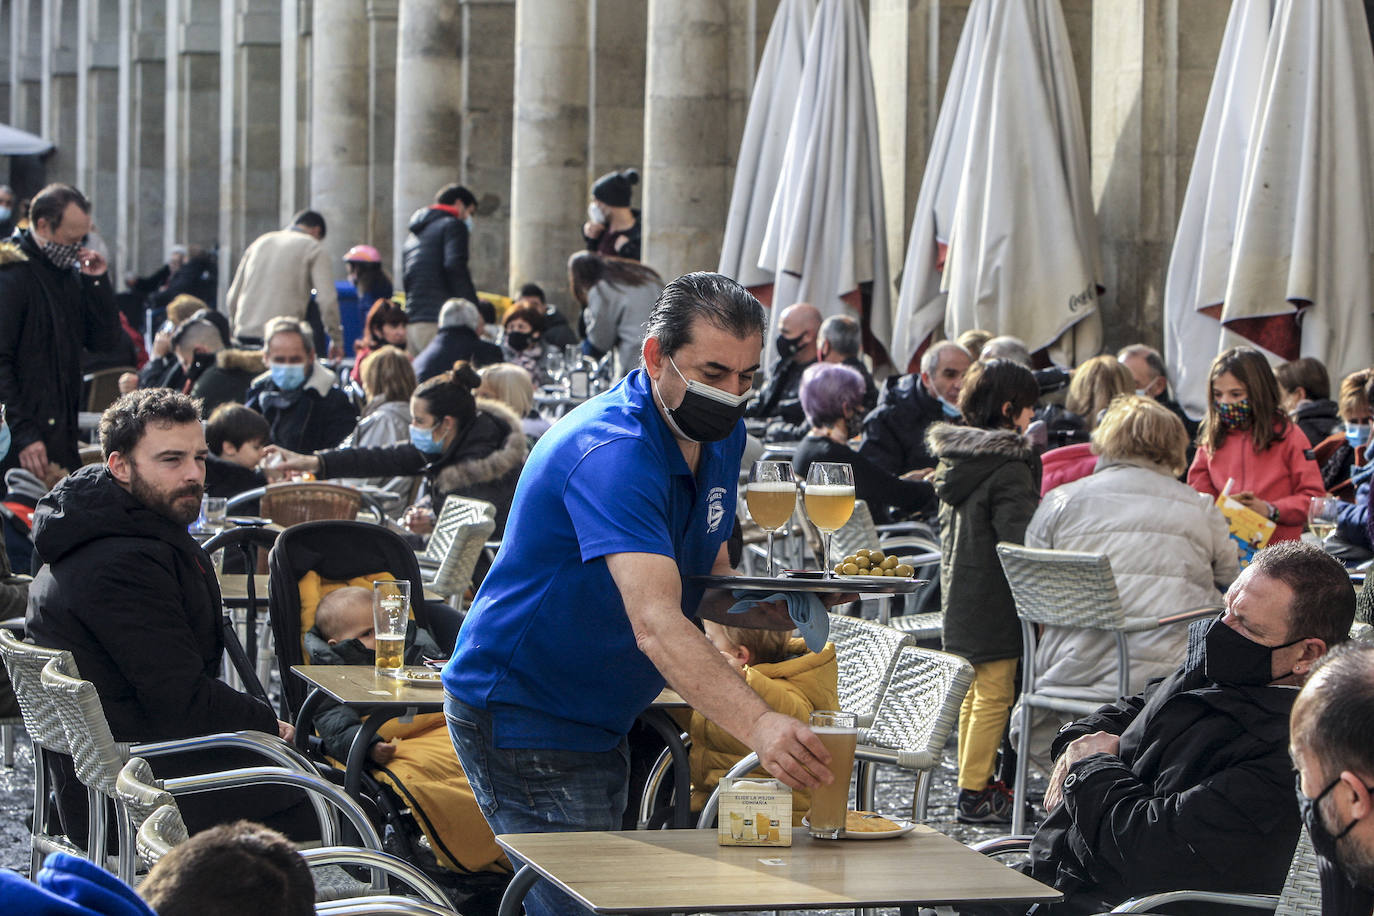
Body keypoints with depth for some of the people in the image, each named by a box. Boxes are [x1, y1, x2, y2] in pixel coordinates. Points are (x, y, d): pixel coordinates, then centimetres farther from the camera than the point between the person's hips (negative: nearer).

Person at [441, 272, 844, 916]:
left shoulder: (721, 436, 3)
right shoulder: (610, 452, -28)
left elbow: (703, 585, 10)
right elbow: (655, 623, -39)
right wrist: (758, 726, -52)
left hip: (599, 719, 9)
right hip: (519, 713, -9)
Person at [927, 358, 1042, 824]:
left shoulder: (953, 458, 9)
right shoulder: (1009, 467, -17)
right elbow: (1019, 541, -21)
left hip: (959, 594, 9)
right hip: (996, 602, -9)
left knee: (973, 692, 17)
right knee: (994, 694, -4)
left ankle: (973, 782, 25)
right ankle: (976, 793, -3)